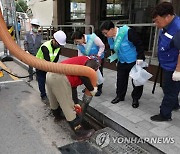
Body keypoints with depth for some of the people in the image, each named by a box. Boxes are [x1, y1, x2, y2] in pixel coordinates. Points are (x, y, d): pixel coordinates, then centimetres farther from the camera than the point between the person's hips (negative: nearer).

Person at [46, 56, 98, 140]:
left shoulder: (79, 61, 29)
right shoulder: (86, 61, 5)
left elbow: (73, 84, 32)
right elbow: (83, 76, -18)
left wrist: (75, 103, 37)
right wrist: (92, 89, -2)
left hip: (50, 74, 10)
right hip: (60, 78, -9)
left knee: (54, 101, 31)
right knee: (69, 107, 0)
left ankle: (57, 116, 57)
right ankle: (80, 133, 12)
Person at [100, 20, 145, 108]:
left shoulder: (128, 32, -26)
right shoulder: (110, 38, -3)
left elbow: (139, 44, -21)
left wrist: (140, 58, -22)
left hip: (135, 62, -6)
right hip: (122, 63, 6)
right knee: (120, 80, 12)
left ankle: (135, 99, 23)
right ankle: (120, 96, 30)